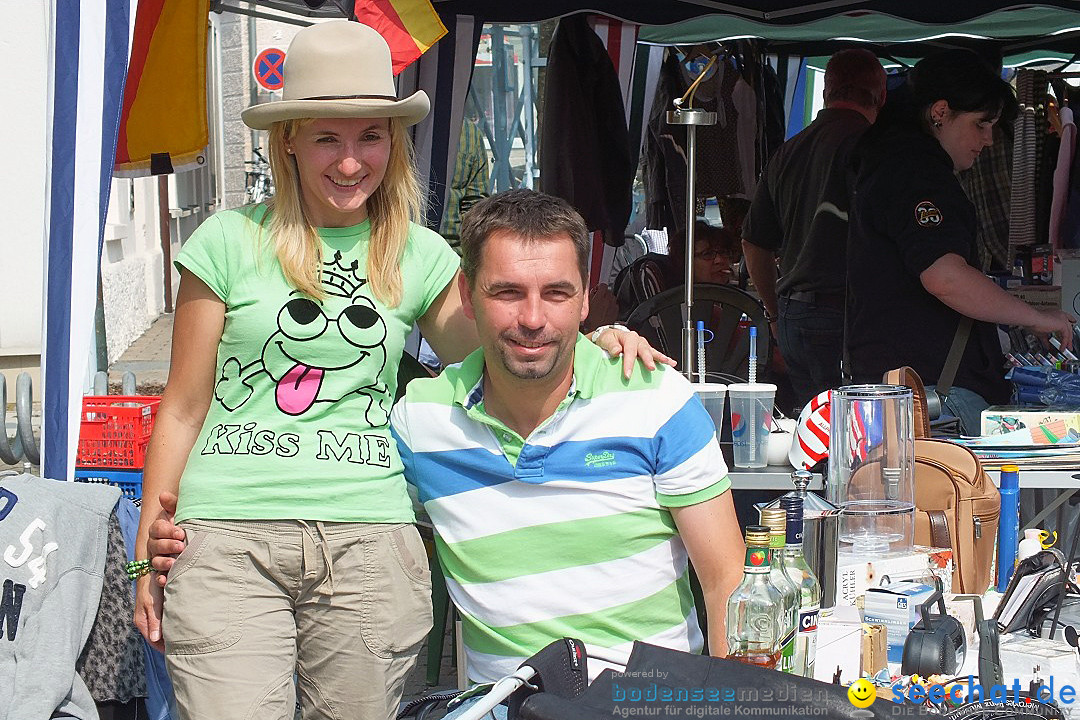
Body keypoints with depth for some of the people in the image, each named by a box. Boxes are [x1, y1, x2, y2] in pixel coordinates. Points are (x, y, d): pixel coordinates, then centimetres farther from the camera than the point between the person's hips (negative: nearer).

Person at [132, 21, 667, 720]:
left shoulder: (420, 256, 11)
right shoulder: (232, 241, 4)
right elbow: (184, 407, 8)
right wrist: (149, 550, 7)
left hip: (369, 539, 2)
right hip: (231, 533, -2)